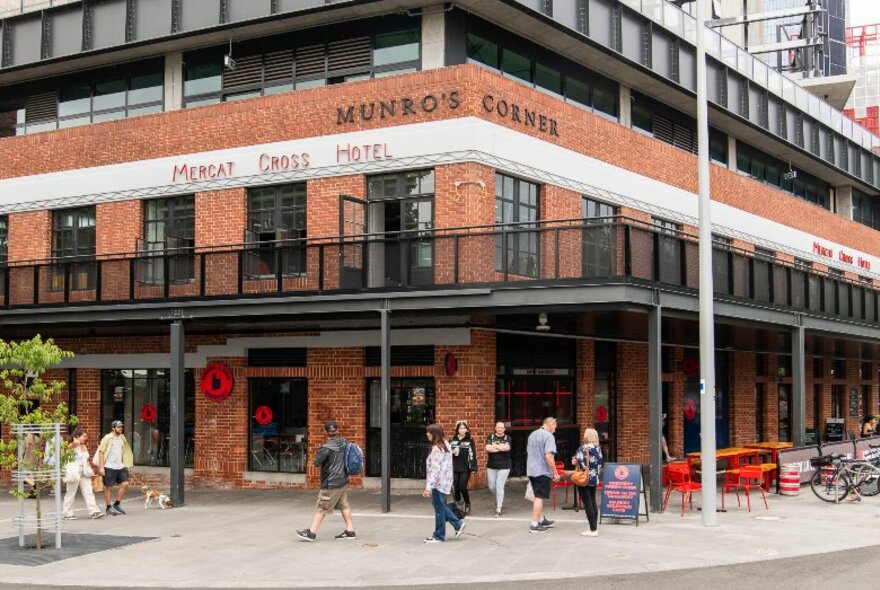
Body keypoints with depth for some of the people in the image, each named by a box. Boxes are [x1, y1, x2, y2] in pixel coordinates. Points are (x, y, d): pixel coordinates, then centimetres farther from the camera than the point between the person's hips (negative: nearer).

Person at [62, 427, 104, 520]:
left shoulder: (84, 446, 14)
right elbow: (76, 442, -35)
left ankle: (94, 512, -7)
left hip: (84, 473, 7)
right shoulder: (73, 445, -10)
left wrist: (90, 471, 18)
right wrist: (75, 438, -13)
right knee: (71, 494, 3)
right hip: (74, 473, -7)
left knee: (88, 492, -2)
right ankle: (68, 514, 11)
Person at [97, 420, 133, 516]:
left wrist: (127, 466, 16)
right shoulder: (107, 438, -5)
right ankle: (109, 508, 12)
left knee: (125, 484, -3)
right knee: (108, 487, 2)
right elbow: (101, 452, -8)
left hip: (120, 467, 6)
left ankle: (117, 504, 11)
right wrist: (101, 467, -13)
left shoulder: (122, 438, 13)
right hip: (109, 467, -6)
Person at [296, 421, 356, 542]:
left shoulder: (326, 448, -21)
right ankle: (350, 531, 17)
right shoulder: (345, 443, -1)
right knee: (344, 506, 15)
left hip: (331, 484, -7)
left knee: (321, 508, 1)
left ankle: (311, 533, 9)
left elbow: (316, 462, -17)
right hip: (343, 481, 7)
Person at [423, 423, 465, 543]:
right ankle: (458, 524, 21)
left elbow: (435, 470, -23)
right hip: (445, 482, 10)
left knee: (439, 508, 1)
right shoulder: (445, 445, 11)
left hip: (438, 483, -10)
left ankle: (438, 536, 11)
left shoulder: (437, 449, -19)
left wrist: (428, 487, -23)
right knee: (441, 506, 20)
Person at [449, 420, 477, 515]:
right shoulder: (453, 440, 9)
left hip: (465, 468, -3)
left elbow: (472, 454, -6)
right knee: (456, 488, 3)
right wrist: (452, 452, -6)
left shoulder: (470, 440, -1)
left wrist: (473, 468, -12)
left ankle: (467, 504, 14)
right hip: (454, 468, 4)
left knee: (463, 487, -8)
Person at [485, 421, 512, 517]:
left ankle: (498, 509, -3)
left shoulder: (507, 437, 0)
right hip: (491, 466, 3)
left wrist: (495, 446, -11)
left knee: (499, 486, -9)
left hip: (504, 466, -3)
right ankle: (499, 499, 39)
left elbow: (507, 447, -20)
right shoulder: (490, 437, 3)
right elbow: (488, 448, -13)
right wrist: (501, 447, -12)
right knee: (492, 487, 7)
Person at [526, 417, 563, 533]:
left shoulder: (532, 435, 12)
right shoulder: (548, 436, -14)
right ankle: (534, 525, -2)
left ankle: (541, 520, 31)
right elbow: (548, 456, -22)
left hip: (531, 470, 8)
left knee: (538, 496, 19)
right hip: (543, 471, -8)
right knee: (540, 498, -3)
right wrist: (555, 473, -16)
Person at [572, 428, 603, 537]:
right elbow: (599, 464, 11)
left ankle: (593, 530, -7)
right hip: (595, 479, 7)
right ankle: (594, 528, 14)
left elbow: (581, 463, -19)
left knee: (587, 504, -5)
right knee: (593, 503, 12)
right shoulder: (598, 448, 7)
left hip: (584, 479, -7)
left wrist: (575, 461, -2)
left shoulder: (583, 448, -15)